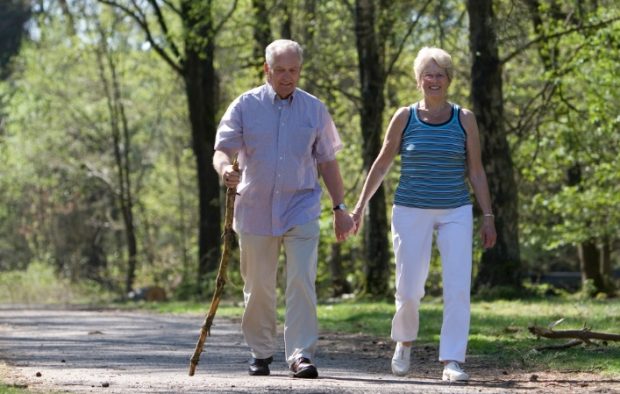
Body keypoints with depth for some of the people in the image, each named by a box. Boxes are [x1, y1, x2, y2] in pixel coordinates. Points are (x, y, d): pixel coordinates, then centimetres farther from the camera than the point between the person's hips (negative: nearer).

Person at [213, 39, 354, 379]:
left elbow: (327, 162, 12)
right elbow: (222, 149, -3)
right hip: (255, 208, 0)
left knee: (302, 283, -13)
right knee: (258, 287, 7)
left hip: (301, 209, 0)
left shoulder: (314, 109, 7)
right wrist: (225, 168, -27)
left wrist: (340, 207, 11)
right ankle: (260, 353, 22)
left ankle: (301, 354, -15)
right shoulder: (246, 106, 2)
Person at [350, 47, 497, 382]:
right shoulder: (405, 117, 1)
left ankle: (451, 361, -8)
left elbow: (476, 171, 5)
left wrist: (487, 216, 0)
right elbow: (381, 165, 8)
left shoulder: (464, 119, 2)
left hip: (455, 213, 1)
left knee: (457, 288, -10)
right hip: (411, 212, 0)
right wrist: (360, 206, 7)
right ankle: (404, 342, 29)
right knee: (409, 289, 0)